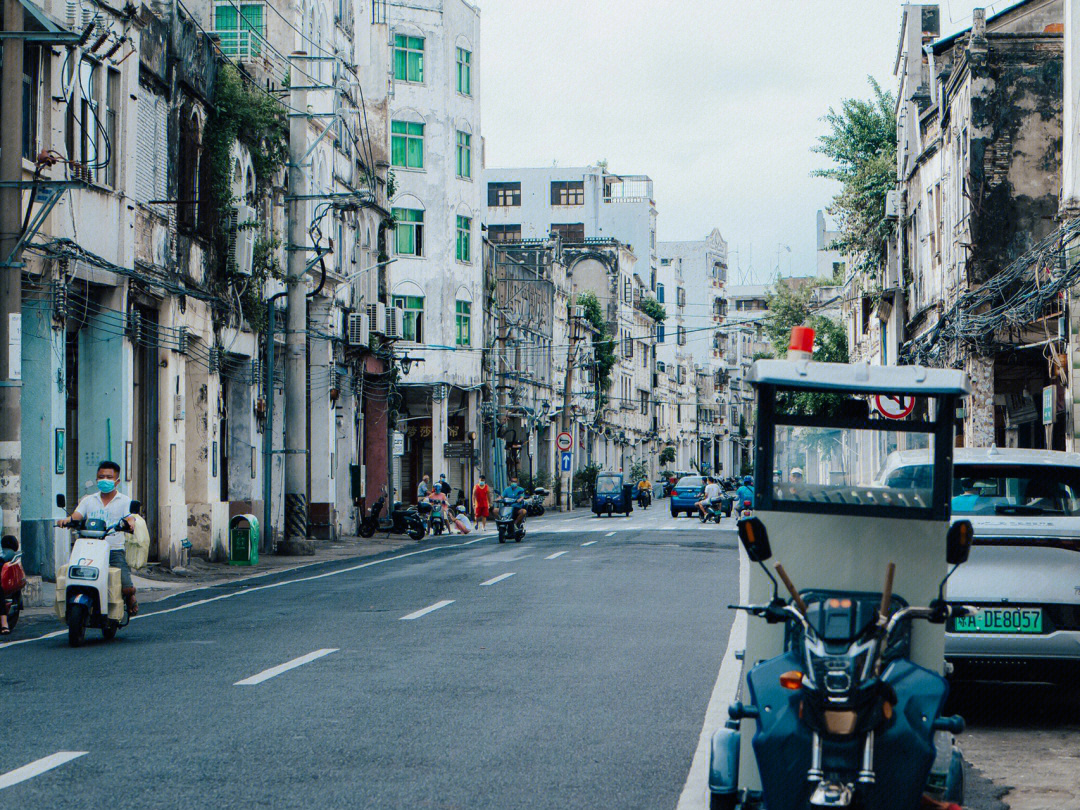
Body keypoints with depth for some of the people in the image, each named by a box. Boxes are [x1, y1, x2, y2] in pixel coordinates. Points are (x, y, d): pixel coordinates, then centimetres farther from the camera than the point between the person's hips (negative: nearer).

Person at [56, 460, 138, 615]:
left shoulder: (124, 501, 11)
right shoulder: (89, 500, 18)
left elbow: (130, 518, -5)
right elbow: (76, 515, 4)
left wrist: (129, 523, -30)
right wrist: (67, 520, -19)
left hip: (115, 550, -2)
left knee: (127, 588, -15)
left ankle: (130, 598, 22)